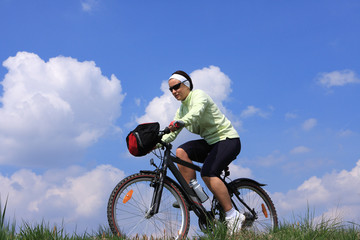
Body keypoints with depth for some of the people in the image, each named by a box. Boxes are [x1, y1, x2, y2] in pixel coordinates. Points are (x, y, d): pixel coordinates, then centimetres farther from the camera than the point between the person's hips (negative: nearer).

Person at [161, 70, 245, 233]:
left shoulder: (199, 95, -11)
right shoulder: (182, 108, 14)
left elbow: (196, 113, -34)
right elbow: (172, 132, 9)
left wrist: (180, 122, -52)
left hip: (227, 139, -8)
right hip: (210, 143, 8)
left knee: (207, 173, -28)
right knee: (181, 152, -17)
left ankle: (233, 216, -21)